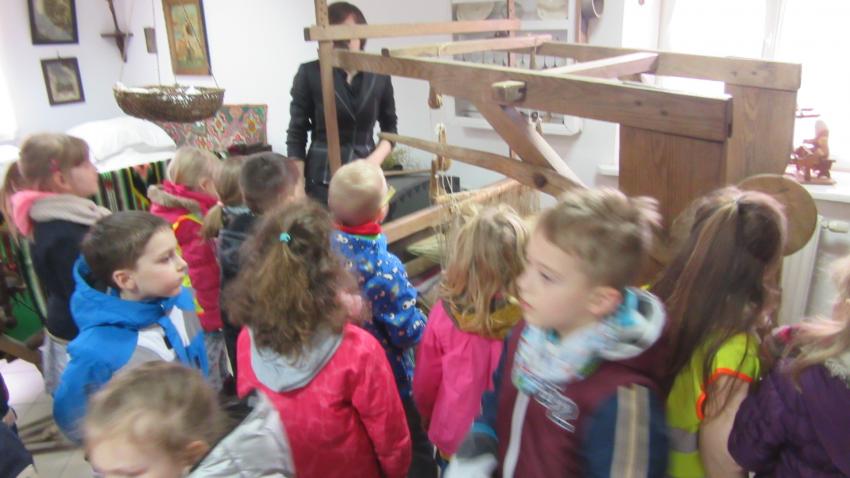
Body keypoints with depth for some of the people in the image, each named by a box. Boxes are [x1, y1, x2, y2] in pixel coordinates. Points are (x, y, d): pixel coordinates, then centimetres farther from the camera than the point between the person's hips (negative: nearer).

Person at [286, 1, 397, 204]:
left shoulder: (379, 75, 3)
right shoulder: (310, 73, -3)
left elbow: (390, 128, 13)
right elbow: (296, 135, -1)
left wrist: (376, 159, -5)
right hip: (322, 180, -2)